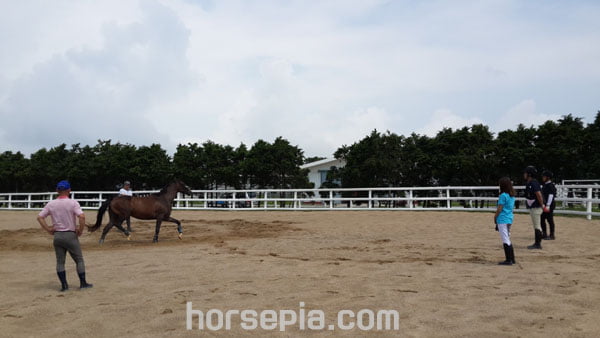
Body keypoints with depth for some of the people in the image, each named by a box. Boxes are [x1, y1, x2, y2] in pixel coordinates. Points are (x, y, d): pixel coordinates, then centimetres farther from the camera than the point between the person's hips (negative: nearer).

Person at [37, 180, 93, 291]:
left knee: (60, 262, 12)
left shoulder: (51, 204, 2)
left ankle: (64, 285, 13)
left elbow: (40, 217, 0)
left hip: (57, 235, 4)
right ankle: (83, 283, 12)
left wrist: (48, 229, 5)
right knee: (79, 260, 9)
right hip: (71, 235, -4)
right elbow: (82, 217, -24)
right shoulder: (73, 203, -12)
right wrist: (80, 230, -11)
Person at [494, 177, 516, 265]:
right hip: (510, 218, 9)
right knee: (507, 239, 17)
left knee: (505, 240, -5)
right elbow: (512, 207, 15)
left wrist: (495, 217, -1)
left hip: (502, 219, -9)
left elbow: (499, 209, -14)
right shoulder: (512, 196, 11)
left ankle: (508, 260, -3)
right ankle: (512, 259, 22)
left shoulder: (503, 195, -14)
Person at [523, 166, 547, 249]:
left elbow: (539, 195, -25)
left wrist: (542, 205, -18)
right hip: (532, 208, 10)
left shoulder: (533, 183, -19)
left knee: (537, 226, -5)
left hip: (536, 207, -10)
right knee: (536, 226, 15)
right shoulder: (528, 183, 12)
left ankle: (538, 244, 0)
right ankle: (537, 243, 23)